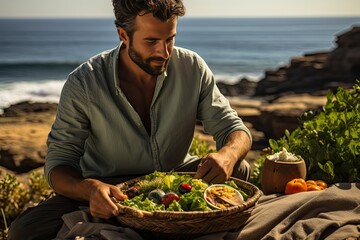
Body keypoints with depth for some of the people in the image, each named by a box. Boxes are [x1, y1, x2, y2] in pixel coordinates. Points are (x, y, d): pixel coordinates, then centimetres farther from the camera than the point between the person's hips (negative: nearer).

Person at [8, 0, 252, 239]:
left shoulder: (192, 68, -12)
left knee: (239, 170, -24)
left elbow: (235, 129, -7)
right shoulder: (82, 84, -18)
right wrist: (91, 188, -41)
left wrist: (227, 155, -34)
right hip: (110, 192, -1)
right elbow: (59, 163, -16)